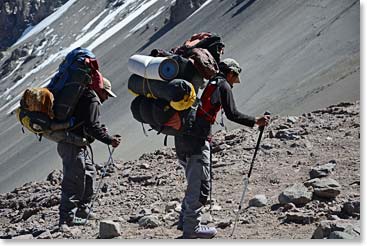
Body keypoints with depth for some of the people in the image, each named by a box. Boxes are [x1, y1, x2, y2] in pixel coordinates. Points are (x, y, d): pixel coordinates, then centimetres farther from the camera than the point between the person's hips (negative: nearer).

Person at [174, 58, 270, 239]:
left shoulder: (207, 83, 22)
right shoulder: (223, 85, 0)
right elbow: (232, 114, -7)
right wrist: (255, 122, 0)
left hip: (181, 137, 8)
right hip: (198, 139, -8)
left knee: (194, 182, 19)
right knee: (200, 185, -2)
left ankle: (185, 221, 20)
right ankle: (191, 228, -1)